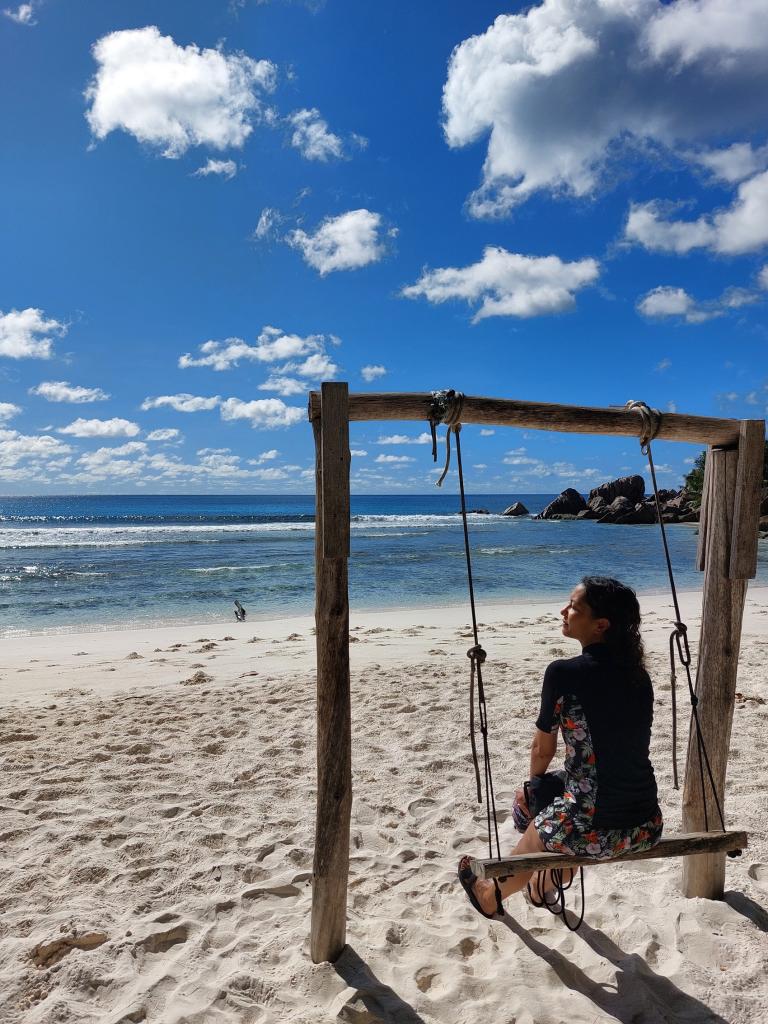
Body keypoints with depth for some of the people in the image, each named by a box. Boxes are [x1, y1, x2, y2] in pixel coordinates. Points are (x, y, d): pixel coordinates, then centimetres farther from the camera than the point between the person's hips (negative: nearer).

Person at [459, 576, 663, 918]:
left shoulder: (564, 673, -16)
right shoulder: (638, 672, 2)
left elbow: (542, 750, -3)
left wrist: (535, 783, 19)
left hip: (594, 830, -5)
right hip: (647, 828, 5)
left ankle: (492, 896, 54)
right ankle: (546, 887, 59)